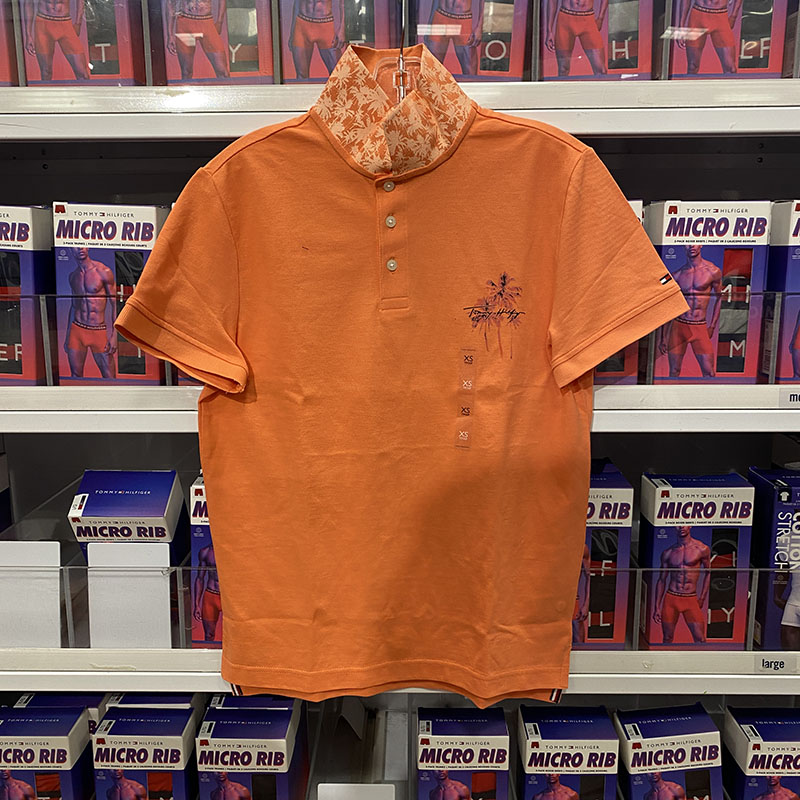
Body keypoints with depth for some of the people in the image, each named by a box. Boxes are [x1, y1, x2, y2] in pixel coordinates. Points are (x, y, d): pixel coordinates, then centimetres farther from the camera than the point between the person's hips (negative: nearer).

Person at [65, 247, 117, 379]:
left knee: (109, 378, -6)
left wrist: (113, 336, -12)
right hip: (77, 329, 4)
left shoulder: (104, 272, -6)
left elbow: (115, 304, -6)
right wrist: (67, 337, 19)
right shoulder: (73, 276, 10)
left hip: (99, 331, -4)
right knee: (75, 376, 7)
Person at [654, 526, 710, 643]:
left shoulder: (702, 549, -1)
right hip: (670, 598, 2)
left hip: (691, 600, -1)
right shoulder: (668, 553, 5)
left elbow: (708, 572, 12)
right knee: (667, 639, 6)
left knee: (700, 640, -9)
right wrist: (657, 607, 7)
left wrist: (702, 598, 7)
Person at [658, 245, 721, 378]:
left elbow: (719, 298, 11)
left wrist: (712, 327, 4)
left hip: (700, 328, -1)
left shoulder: (713, 272, -1)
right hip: (678, 327, 1)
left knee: (709, 374, -7)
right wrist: (662, 337, 9)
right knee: (674, 373, 4)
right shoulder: (677, 275, 5)